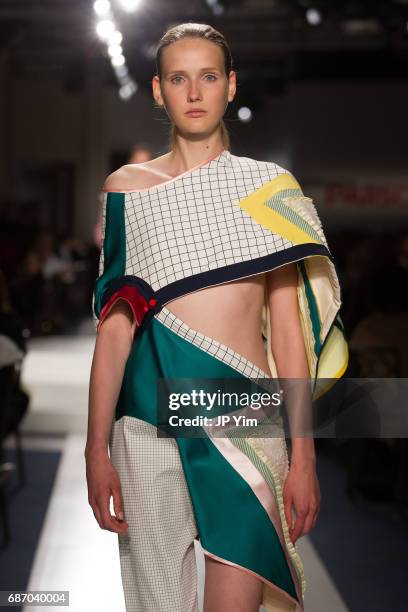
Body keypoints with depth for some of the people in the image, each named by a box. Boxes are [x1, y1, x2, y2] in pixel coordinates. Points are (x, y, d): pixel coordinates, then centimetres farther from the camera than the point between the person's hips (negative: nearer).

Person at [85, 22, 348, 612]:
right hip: (147, 423, 1)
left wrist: (303, 456, -1)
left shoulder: (268, 187, 5)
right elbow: (114, 323, 5)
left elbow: (288, 329, 3)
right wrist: (97, 448, 0)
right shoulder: (127, 187, 7)